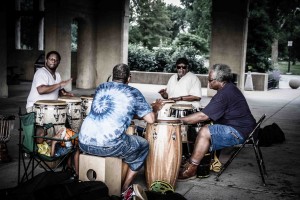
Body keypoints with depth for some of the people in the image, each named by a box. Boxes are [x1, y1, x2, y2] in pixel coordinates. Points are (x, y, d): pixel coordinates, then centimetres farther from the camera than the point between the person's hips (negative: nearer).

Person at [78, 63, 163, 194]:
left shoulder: (101, 87, 20)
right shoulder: (133, 92, 6)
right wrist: (154, 109, 26)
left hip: (84, 143, 6)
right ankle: (124, 189, 21)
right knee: (144, 145, 20)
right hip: (110, 146, -5)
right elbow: (150, 119, 6)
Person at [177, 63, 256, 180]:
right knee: (206, 128, 13)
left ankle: (190, 170, -14)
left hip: (239, 132, -11)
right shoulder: (229, 88, 11)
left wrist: (179, 120, -17)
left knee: (205, 132, -19)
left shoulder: (224, 94, -22)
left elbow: (203, 116, -24)